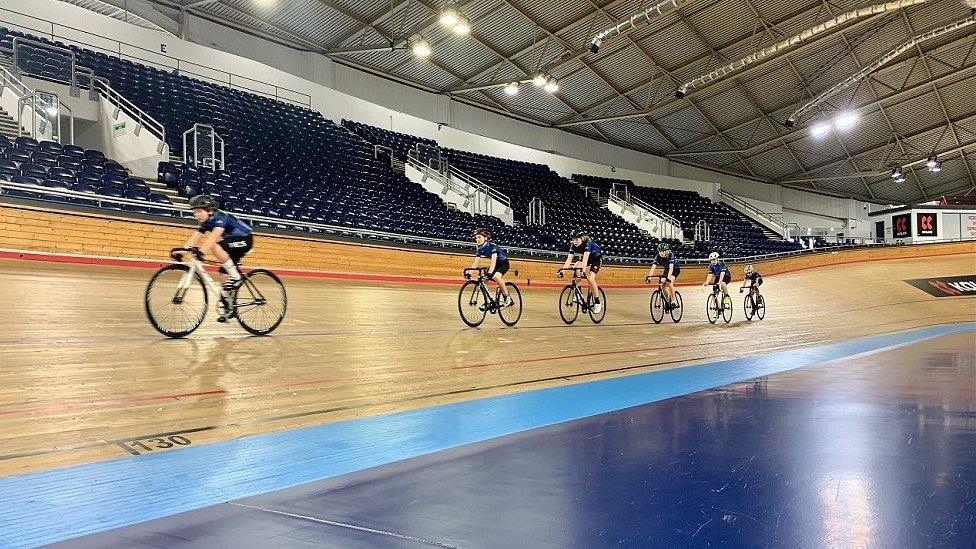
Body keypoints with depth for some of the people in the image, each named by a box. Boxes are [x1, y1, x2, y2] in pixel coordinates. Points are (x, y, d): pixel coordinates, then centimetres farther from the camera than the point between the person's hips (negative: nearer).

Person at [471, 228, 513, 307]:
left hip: (503, 263, -8)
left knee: (496, 276, -34)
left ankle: (508, 298, -20)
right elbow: (476, 262, -8)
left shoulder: (492, 245, -28)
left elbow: (493, 260, -38)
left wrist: (490, 272, -51)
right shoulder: (480, 249, -7)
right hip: (496, 264, 8)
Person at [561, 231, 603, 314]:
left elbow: (585, 257, -45)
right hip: (584, 258, 6)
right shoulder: (573, 245, -17)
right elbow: (569, 259, -22)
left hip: (596, 258, -6)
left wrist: (583, 269, -57)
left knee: (590, 278, -24)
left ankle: (597, 303, -13)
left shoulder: (588, 242, -33)